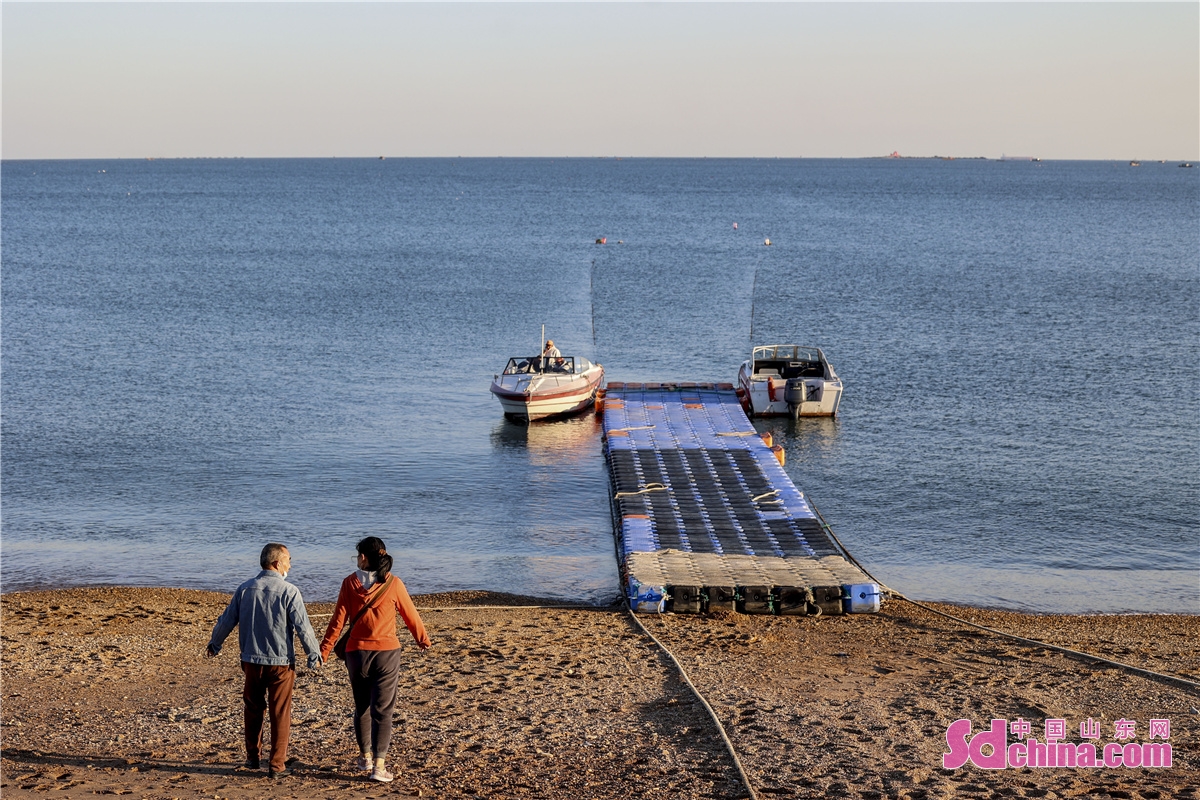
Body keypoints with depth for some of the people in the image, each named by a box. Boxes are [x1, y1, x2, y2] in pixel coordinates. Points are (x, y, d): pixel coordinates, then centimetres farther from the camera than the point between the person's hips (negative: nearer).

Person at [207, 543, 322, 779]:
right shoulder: (288, 592, -12)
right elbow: (303, 627, -12)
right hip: (281, 662, -4)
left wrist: (214, 645, 26)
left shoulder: (245, 589, 2)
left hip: (252, 660, 4)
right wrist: (315, 655, 0)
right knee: (280, 714, 3)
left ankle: (253, 757, 29)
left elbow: (227, 620, 9)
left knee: (253, 710, 19)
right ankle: (277, 765, 5)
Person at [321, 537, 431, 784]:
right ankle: (379, 765, -7)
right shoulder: (393, 584, -5)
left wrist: (324, 650, -1)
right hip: (387, 652, -1)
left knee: (361, 707, 19)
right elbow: (410, 615, 4)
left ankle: (365, 757, 30)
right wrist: (423, 639, 21)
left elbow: (338, 619, -6)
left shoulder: (350, 583, -5)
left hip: (357, 652, 1)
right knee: (382, 710, 0)